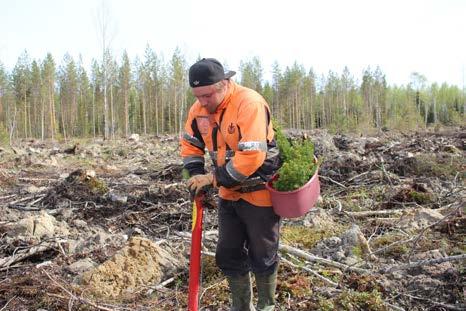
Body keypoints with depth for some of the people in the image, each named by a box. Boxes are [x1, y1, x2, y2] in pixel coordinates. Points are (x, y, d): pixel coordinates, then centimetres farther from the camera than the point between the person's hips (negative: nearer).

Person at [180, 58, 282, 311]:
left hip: (259, 192, -6)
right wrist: (197, 176, -4)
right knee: (228, 256, 14)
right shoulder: (199, 108, -4)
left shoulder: (249, 103, -26)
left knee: (262, 256, 10)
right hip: (229, 194, 7)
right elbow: (190, 143, 11)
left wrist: (213, 179, -24)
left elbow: (251, 157, -32)